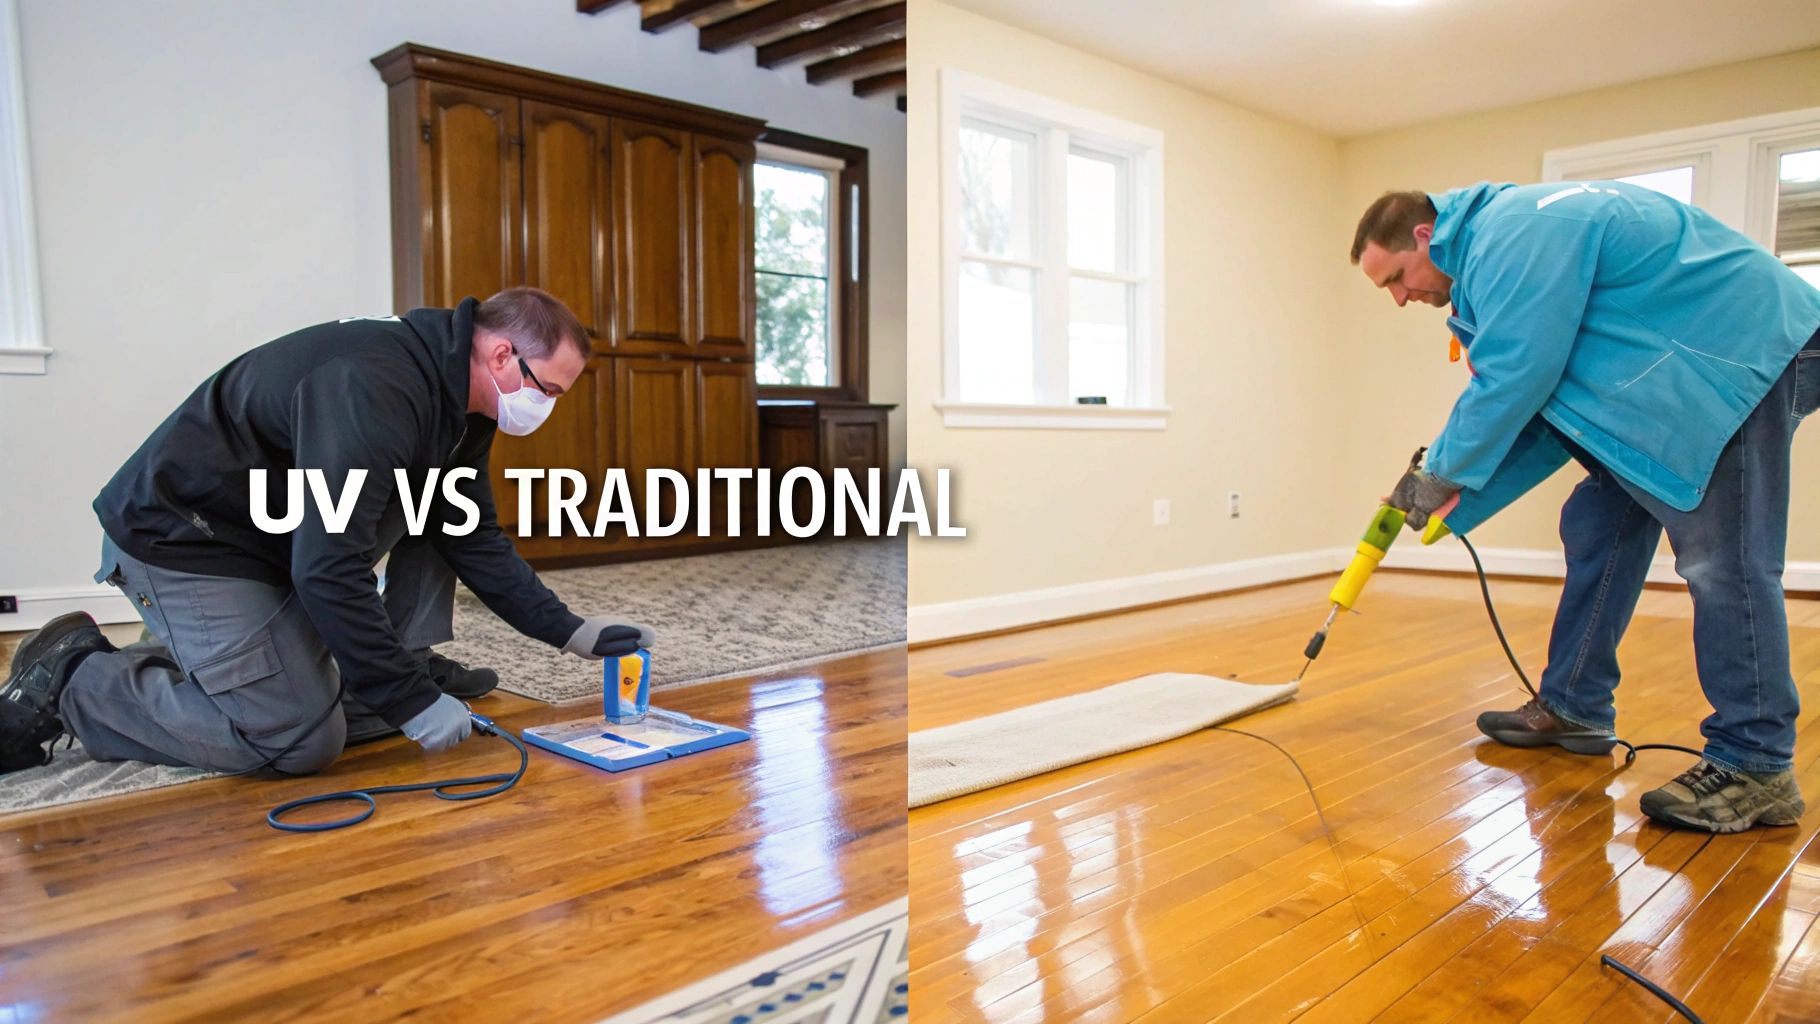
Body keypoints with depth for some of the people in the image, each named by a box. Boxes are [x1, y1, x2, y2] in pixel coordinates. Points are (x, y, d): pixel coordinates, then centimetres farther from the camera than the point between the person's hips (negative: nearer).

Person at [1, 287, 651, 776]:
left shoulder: (458, 398, 0)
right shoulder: (374, 389, -31)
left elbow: (473, 538, 5)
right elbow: (328, 572, -34)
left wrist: (568, 630, -1)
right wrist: (409, 703, -27)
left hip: (279, 535, 9)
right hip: (180, 538, -9)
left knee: (445, 505, 2)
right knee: (302, 741, -14)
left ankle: (413, 661, 8)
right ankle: (74, 681, 1)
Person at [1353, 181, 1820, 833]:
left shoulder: (1513, 232, -21)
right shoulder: (1496, 252, 12)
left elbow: (1513, 380, -27)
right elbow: (1540, 411, 10)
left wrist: (1442, 475, -12)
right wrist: (1453, 505, 5)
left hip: (1746, 351, -11)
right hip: (1672, 375, 11)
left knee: (1721, 559, -13)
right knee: (1597, 529, 10)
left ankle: (1755, 768, -5)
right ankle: (1574, 709, 18)